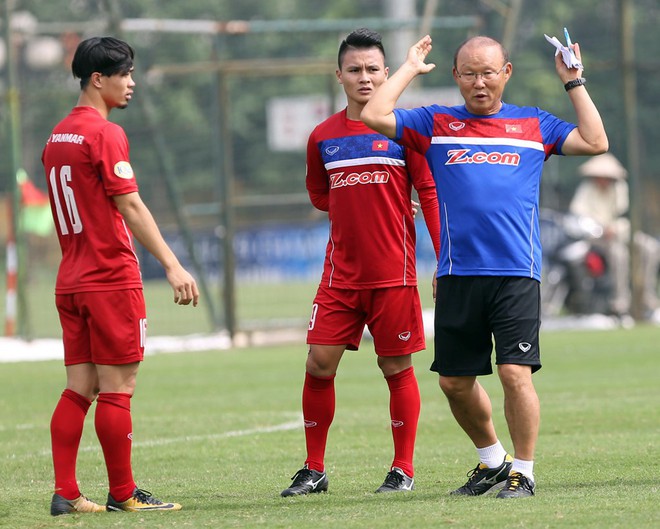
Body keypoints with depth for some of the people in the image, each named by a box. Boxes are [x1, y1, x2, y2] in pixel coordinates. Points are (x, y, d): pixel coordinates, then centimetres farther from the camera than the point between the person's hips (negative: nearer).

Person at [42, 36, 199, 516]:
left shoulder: (57, 137, 14)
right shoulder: (105, 134, -12)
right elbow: (131, 208, -18)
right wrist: (173, 265, -20)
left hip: (71, 279, 8)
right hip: (112, 278, -8)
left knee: (80, 387, 7)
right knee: (117, 387, -2)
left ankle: (66, 494, 3)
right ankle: (122, 494, 2)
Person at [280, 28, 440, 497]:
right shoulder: (323, 137, 8)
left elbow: (430, 192, -3)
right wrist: (357, 211, 6)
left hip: (393, 273, -3)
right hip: (340, 274, 3)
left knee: (397, 367, 1)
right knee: (319, 364, -2)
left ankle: (403, 470, 11)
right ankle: (314, 470, 8)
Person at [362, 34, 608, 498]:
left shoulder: (534, 125, 12)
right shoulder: (436, 124, 11)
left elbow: (595, 143, 6)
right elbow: (374, 115, 2)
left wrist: (574, 82, 8)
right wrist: (410, 68, 9)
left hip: (517, 273, -2)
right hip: (457, 275, 2)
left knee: (515, 373, -13)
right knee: (455, 381, 8)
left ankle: (523, 472, 0)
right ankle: (493, 460, 29)